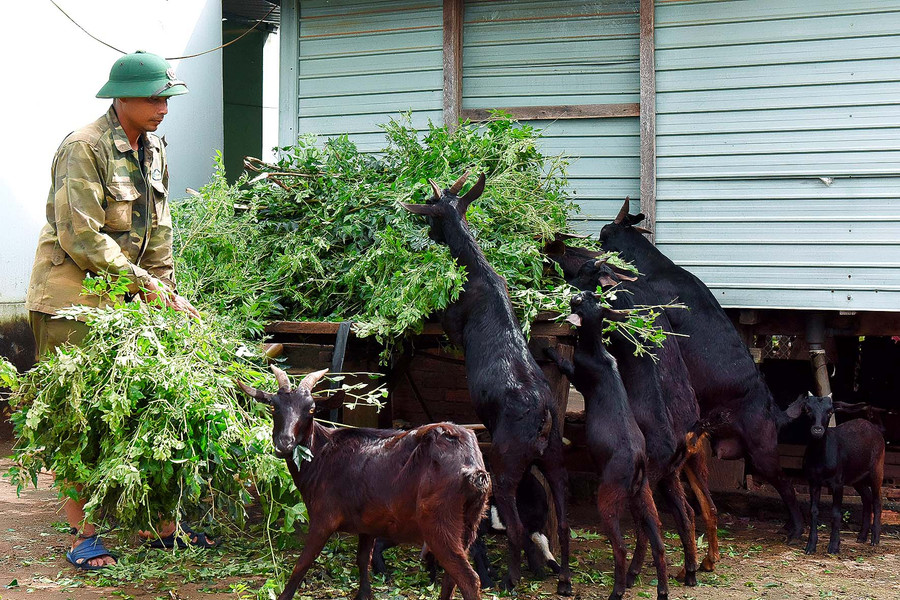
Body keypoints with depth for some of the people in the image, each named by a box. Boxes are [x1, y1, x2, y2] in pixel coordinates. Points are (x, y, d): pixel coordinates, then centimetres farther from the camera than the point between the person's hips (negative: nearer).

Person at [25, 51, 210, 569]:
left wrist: (167, 292, 4)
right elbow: (82, 238, -21)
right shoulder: (84, 148, -16)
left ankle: (163, 522, 14)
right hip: (71, 300, -7)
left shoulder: (154, 150, 10)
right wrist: (144, 285, -18)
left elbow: (159, 232, 12)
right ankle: (82, 534, 4)